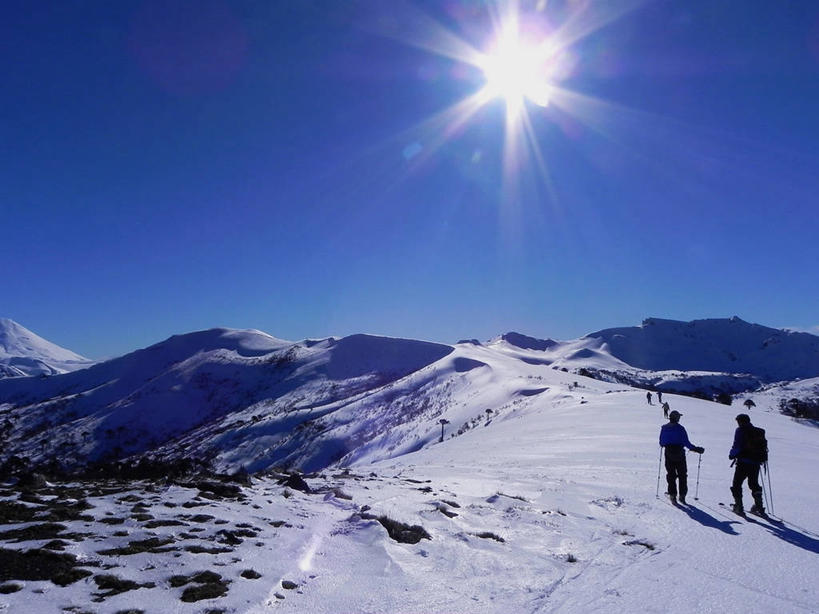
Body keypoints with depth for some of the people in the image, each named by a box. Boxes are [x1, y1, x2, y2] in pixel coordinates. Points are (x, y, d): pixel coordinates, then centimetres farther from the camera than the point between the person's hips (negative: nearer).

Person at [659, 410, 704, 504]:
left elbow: (661, 443, 6)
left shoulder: (664, 428, 1)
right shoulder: (680, 428, -10)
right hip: (679, 454, -2)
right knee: (682, 475, 10)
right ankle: (682, 495, 10)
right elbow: (686, 443, -14)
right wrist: (696, 449, -5)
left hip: (668, 454, 3)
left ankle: (672, 495, 3)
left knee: (671, 475, 9)